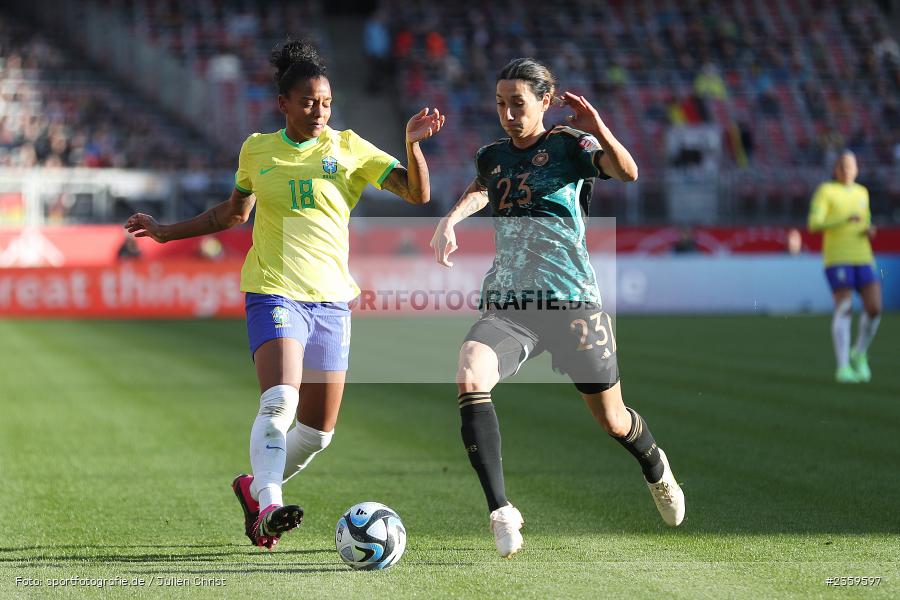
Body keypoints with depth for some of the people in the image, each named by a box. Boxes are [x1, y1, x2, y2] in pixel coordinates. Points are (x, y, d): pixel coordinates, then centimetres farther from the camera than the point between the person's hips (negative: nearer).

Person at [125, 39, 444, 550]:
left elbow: (418, 193, -2)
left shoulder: (348, 148, 4)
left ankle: (256, 487, 29)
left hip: (330, 297, 2)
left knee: (319, 431, 5)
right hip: (274, 292, -2)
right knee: (281, 399, -28)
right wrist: (166, 232, 23)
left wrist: (414, 143, -18)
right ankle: (268, 507, -32)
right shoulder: (257, 150, 7)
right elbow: (234, 212, 24)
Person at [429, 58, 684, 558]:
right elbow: (480, 191, -10)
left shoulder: (568, 144, 0)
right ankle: (501, 511, -25)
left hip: (573, 302, -2)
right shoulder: (493, 155, 12)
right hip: (506, 306, 3)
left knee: (612, 420, 9)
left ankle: (655, 466, 47)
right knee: (470, 379, -28)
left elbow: (627, 172, -19)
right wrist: (450, 220, -33)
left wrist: (597, 129, -38)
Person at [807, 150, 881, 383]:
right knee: (844, 310, -12)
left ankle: (859, 354, 16)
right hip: (837, 258, -5)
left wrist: (870, 231, 0)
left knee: (874, 307, -8)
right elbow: (814, 224, -13)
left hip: (862, 258, 5)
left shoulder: (862, 192, 16)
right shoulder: (825, 191, -1)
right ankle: (843, 367, -9)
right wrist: (844, 220, -26)